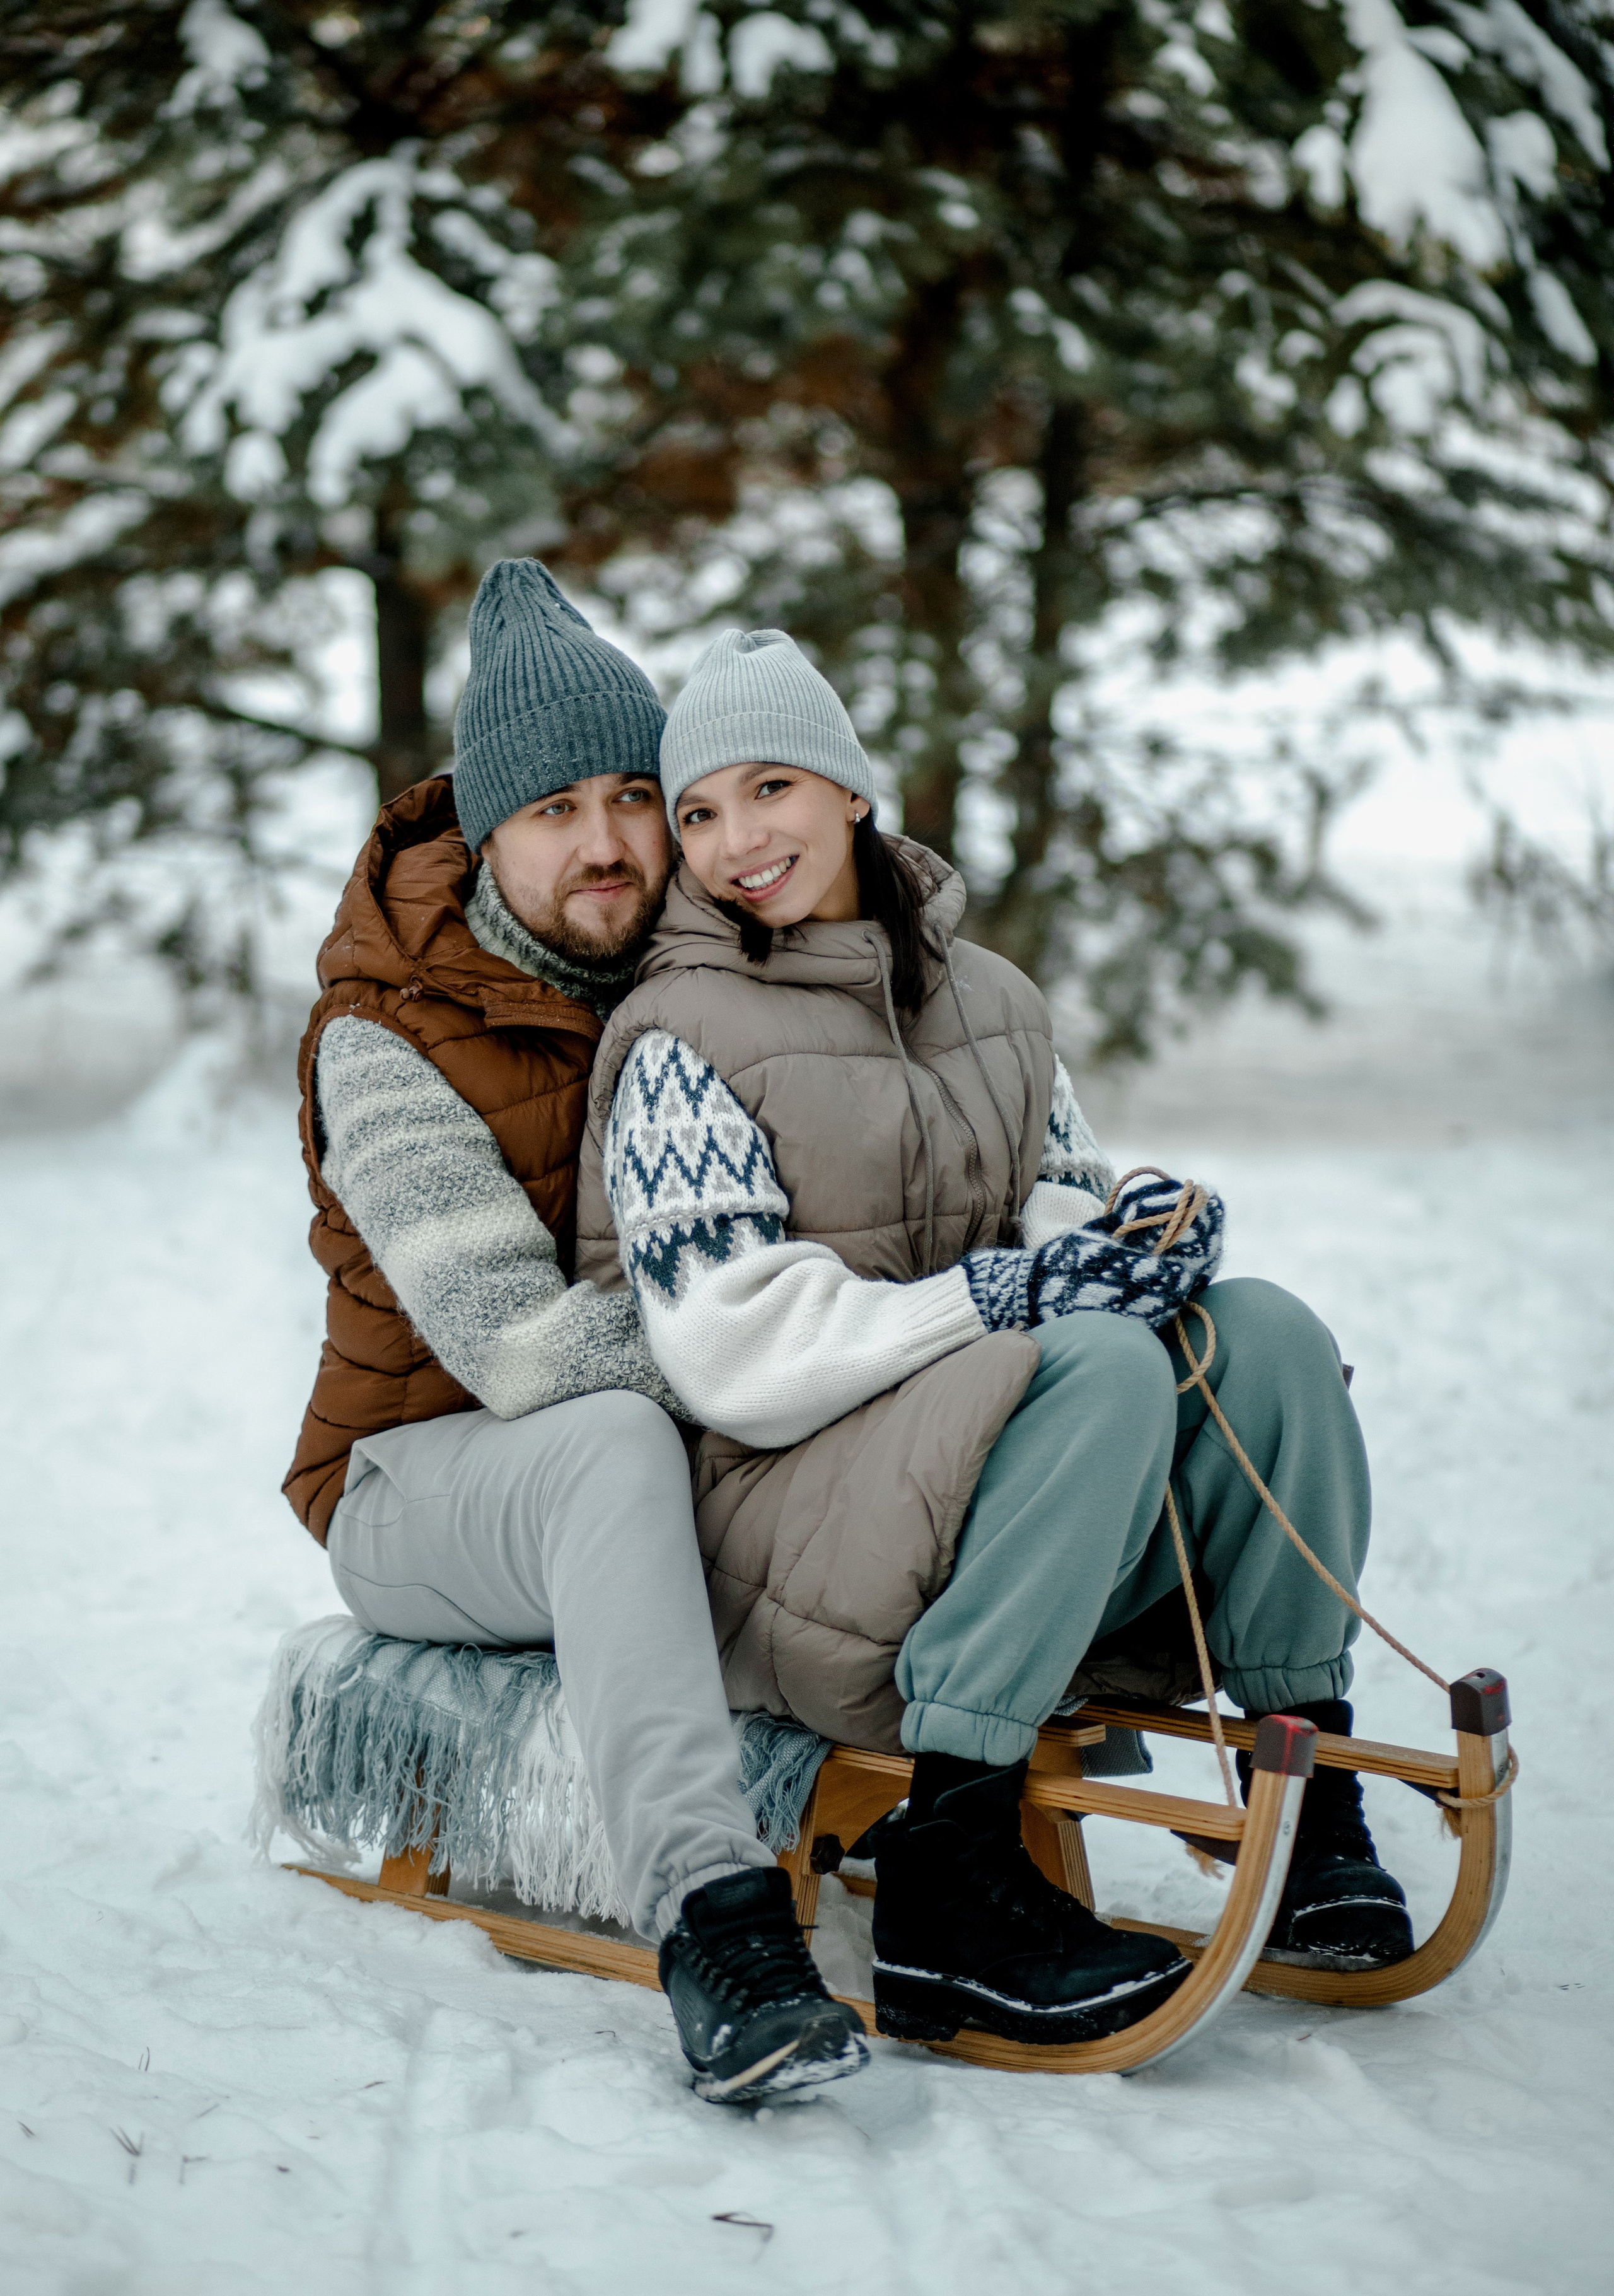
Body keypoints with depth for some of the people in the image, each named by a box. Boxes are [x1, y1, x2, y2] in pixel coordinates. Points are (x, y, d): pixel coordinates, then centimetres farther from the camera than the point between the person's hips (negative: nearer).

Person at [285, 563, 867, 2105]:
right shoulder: (391, 1040, -17)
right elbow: (518, 1342, -27)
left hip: (682, 1470, 6)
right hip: (427, 1483, -5)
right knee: (613, 1441, -40)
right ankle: (708, 1915, -48)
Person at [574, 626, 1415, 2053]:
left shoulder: (990, 997, 16)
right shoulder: (678, 1036, -5)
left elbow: (1065, 1207, 15)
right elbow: (735, 1357, -14)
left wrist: (1127, 1234, -10)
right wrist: (1002, 1294, -19)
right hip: (771, 1523, -6)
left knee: (1261, 1329, -17)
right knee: (1107, 1368, -31)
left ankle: (1309, 1796, -10)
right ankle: (944, 1884, -32)